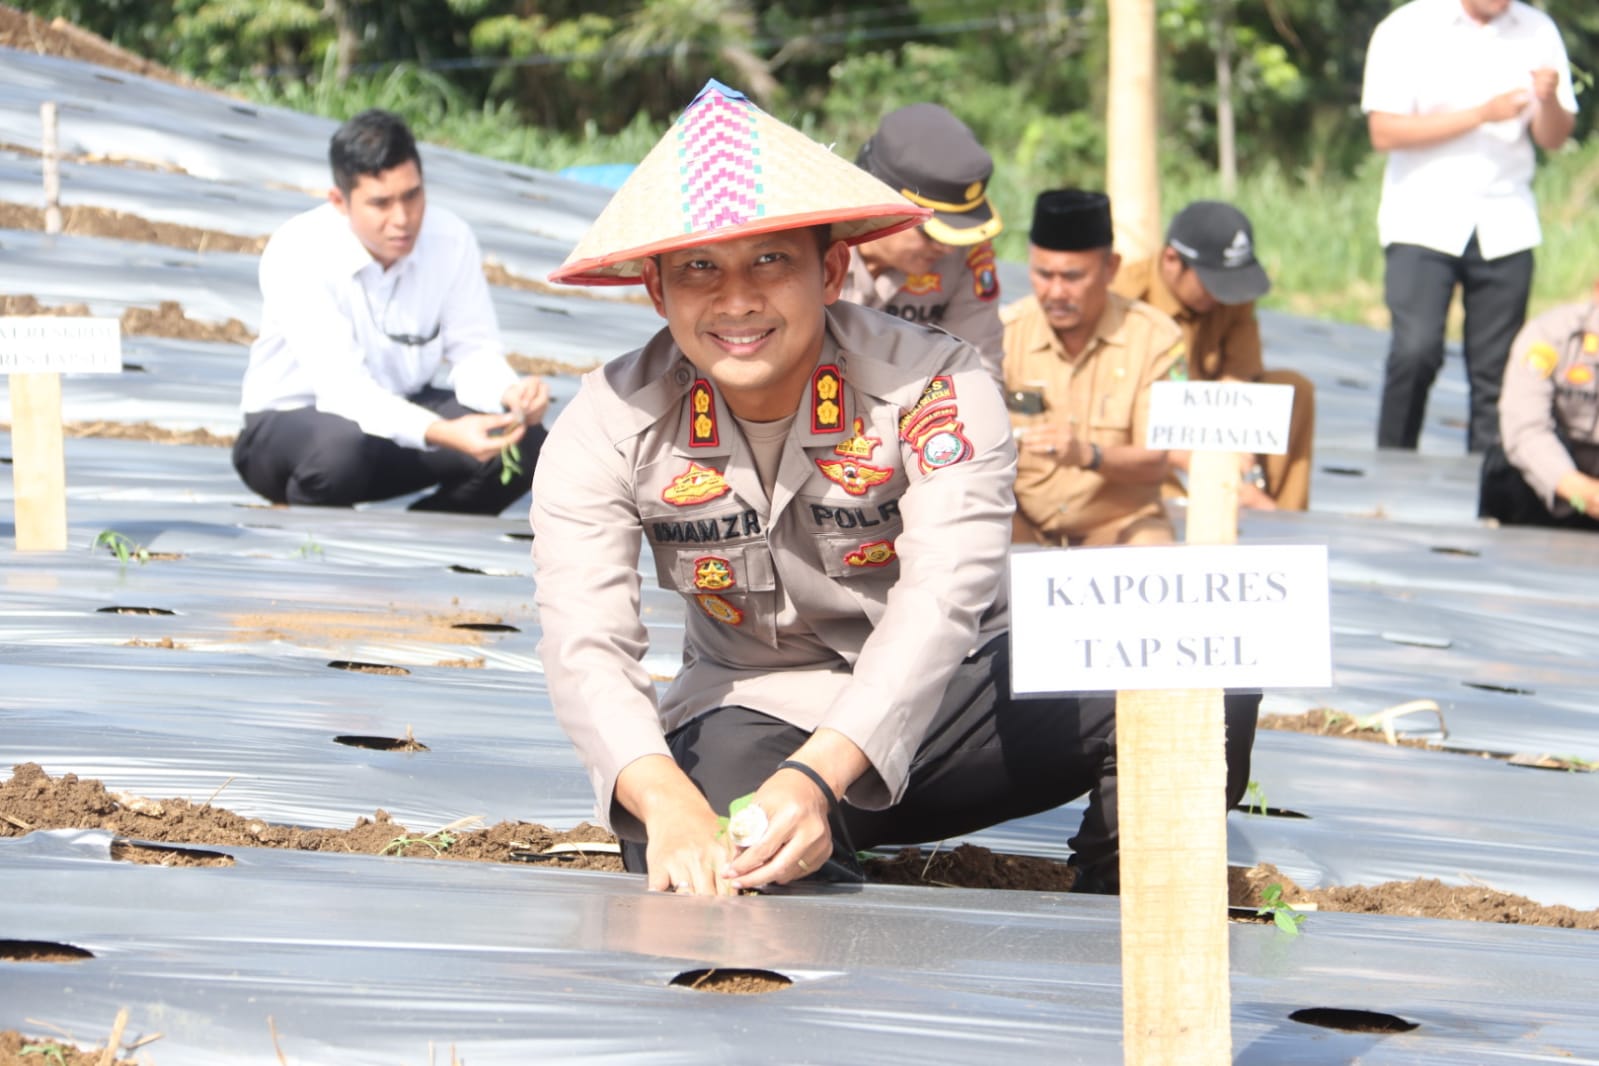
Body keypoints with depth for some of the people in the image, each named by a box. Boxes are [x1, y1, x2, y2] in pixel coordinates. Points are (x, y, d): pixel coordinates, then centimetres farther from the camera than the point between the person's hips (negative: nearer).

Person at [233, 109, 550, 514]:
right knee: (341, 447, -41)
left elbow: (474, 351, -6)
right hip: (293, 422, -5)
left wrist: (509, 394, -32)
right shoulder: (298, 252, -26)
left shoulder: (451, 240, -11)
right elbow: (341, 388, -33)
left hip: (401, 410, 5)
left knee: (525, 441, -19)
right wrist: (442, 434, -47)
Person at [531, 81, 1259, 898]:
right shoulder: (608, 431, -14)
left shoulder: (936, 388, -20)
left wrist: (814, 778, -51)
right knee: (702, 870, -37)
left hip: (945, 690, 0)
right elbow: (584, 645, -26)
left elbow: (942, 601, -33)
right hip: (752, 713, 0)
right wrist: (669, 803, -49)